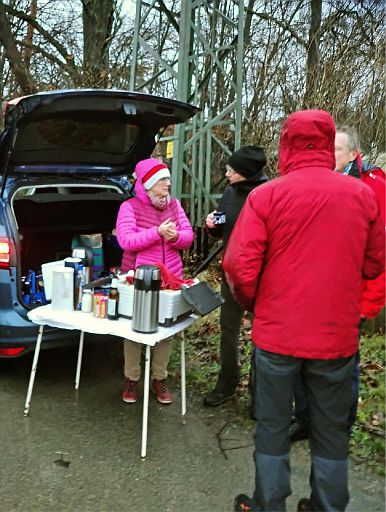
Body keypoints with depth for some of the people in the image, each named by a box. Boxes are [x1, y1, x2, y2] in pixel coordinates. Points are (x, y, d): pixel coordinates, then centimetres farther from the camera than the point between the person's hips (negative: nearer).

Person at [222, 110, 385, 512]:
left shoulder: (265, 195, -9)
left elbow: (239, 267, -13)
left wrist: (251, 303, 5)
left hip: (277, 332, -2)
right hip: (338, 335, 2)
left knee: (273, 427, 14)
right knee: (331, 431, 17)